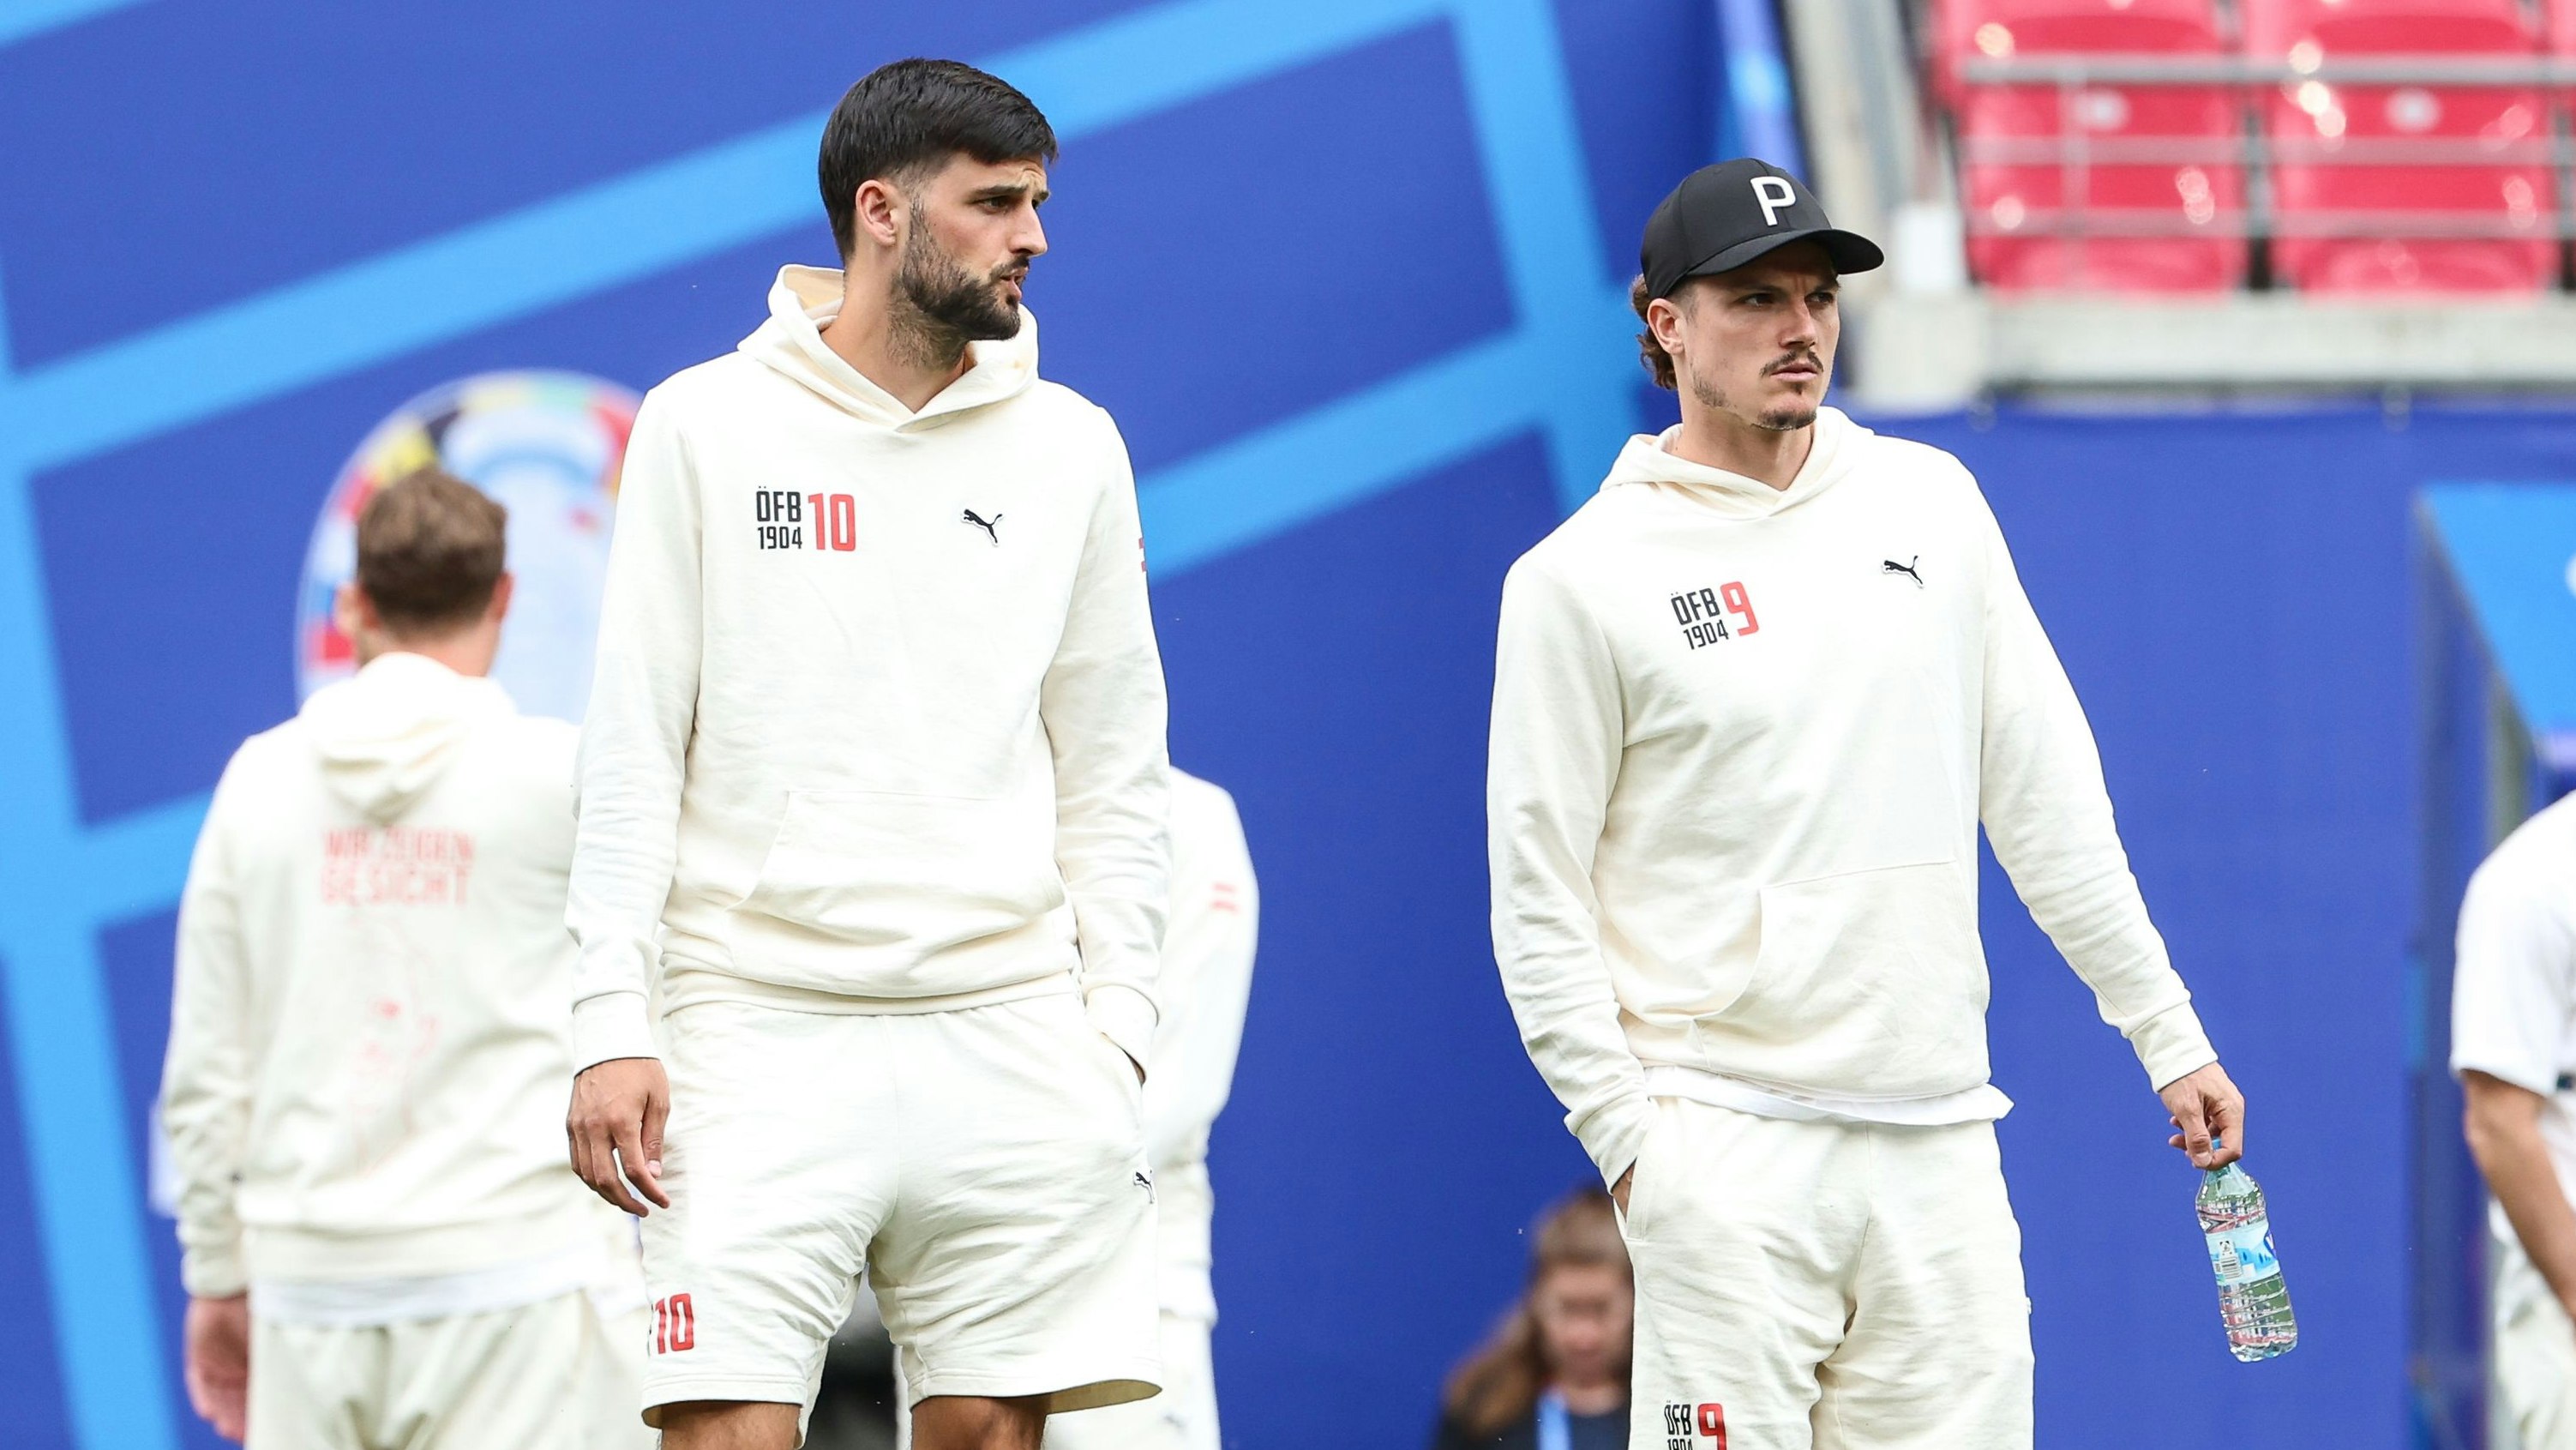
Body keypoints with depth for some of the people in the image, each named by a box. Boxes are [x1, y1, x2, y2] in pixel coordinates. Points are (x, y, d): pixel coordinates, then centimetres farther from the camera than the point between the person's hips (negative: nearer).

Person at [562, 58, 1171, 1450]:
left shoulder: (1070, 450, 10)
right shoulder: (706, 428, 3)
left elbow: (1111, 773, 12)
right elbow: (632, 755, 2)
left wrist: (1119, 1025, 2)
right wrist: (612, 1027, -6)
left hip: (1009, 1032, 3)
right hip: (763, 1030, -2)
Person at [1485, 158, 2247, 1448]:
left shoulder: (1925, 502, 12)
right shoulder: (1579, 578, -2)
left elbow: (2044, 795, 15)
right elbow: (1538, 893, -2)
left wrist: (2166, 1036, 11)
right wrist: (1629, 1138, -10)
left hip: (1939, 1143, 4)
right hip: (1727, 1157, -4)